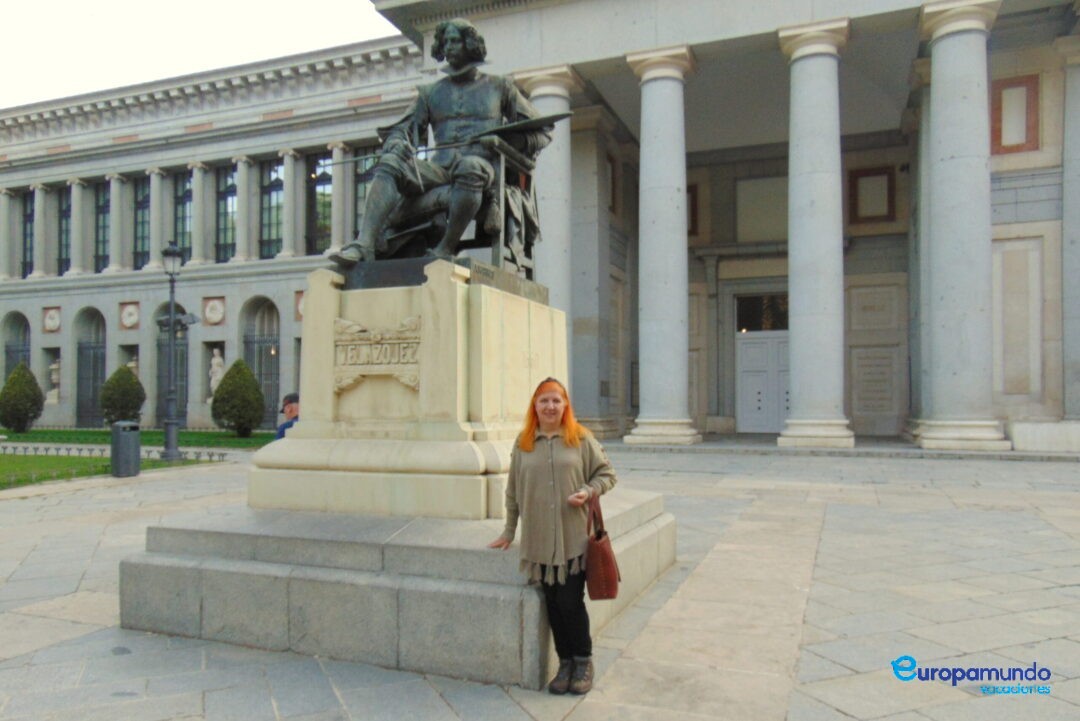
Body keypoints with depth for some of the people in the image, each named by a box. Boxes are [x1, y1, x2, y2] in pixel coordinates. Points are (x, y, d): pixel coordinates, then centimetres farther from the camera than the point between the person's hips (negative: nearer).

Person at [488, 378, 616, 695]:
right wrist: (509, 532, 14)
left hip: (574, 538, -2)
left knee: (571, 602, -2)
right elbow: (513, 491, 12)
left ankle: (583, 662, 21)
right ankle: (565, 663, 24)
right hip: (539, 539, 2)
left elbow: (606, 473, 7)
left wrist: (588, 491, -13)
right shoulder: (523, 443, 7)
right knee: (553, 604, 7)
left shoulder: (581, 438, 1)